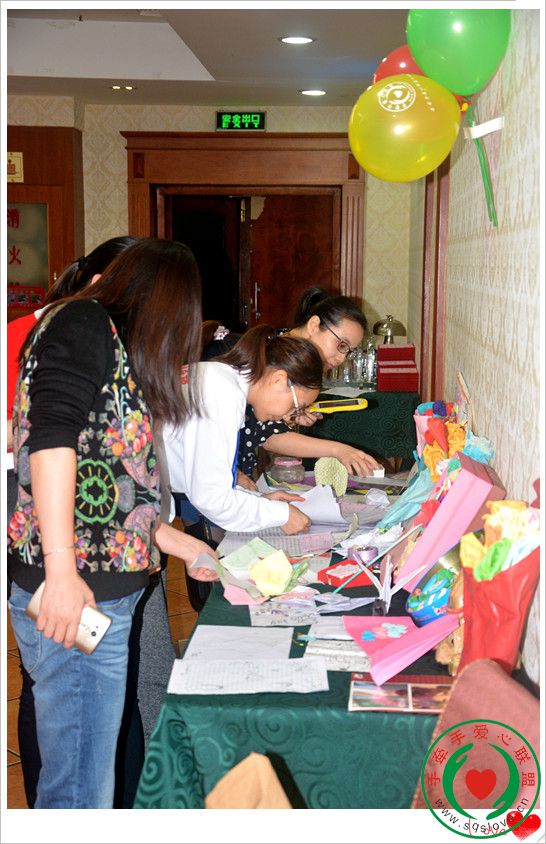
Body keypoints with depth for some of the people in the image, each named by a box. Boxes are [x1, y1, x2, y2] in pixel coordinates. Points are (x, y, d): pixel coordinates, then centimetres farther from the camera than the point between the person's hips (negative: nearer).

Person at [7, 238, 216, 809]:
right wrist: (61, 567, -26)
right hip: (74, 593, -9)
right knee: (81, 787, -2)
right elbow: (51, 438, -19)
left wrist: (184, 546, 32)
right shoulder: (83, 323, -4)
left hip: (108, 596, 10)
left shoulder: (109, 345, 23)